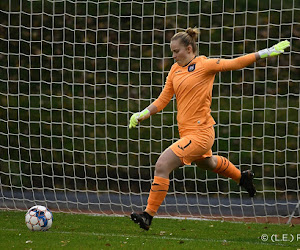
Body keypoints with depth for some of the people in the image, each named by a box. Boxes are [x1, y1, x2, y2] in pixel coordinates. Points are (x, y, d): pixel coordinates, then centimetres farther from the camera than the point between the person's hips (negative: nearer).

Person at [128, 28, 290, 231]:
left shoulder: (205, 65, -11)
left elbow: (236, 63, -5)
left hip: (200, 132, -8)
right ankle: (243, 177, 60)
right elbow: (163, 100, 12)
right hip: (187, 132, 8)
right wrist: (142, 114, -2)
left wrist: (267, 52, -7)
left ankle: (149, 215, -12)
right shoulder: (175, 69, 9)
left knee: (162, 166, -19)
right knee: (208, 163, 33)